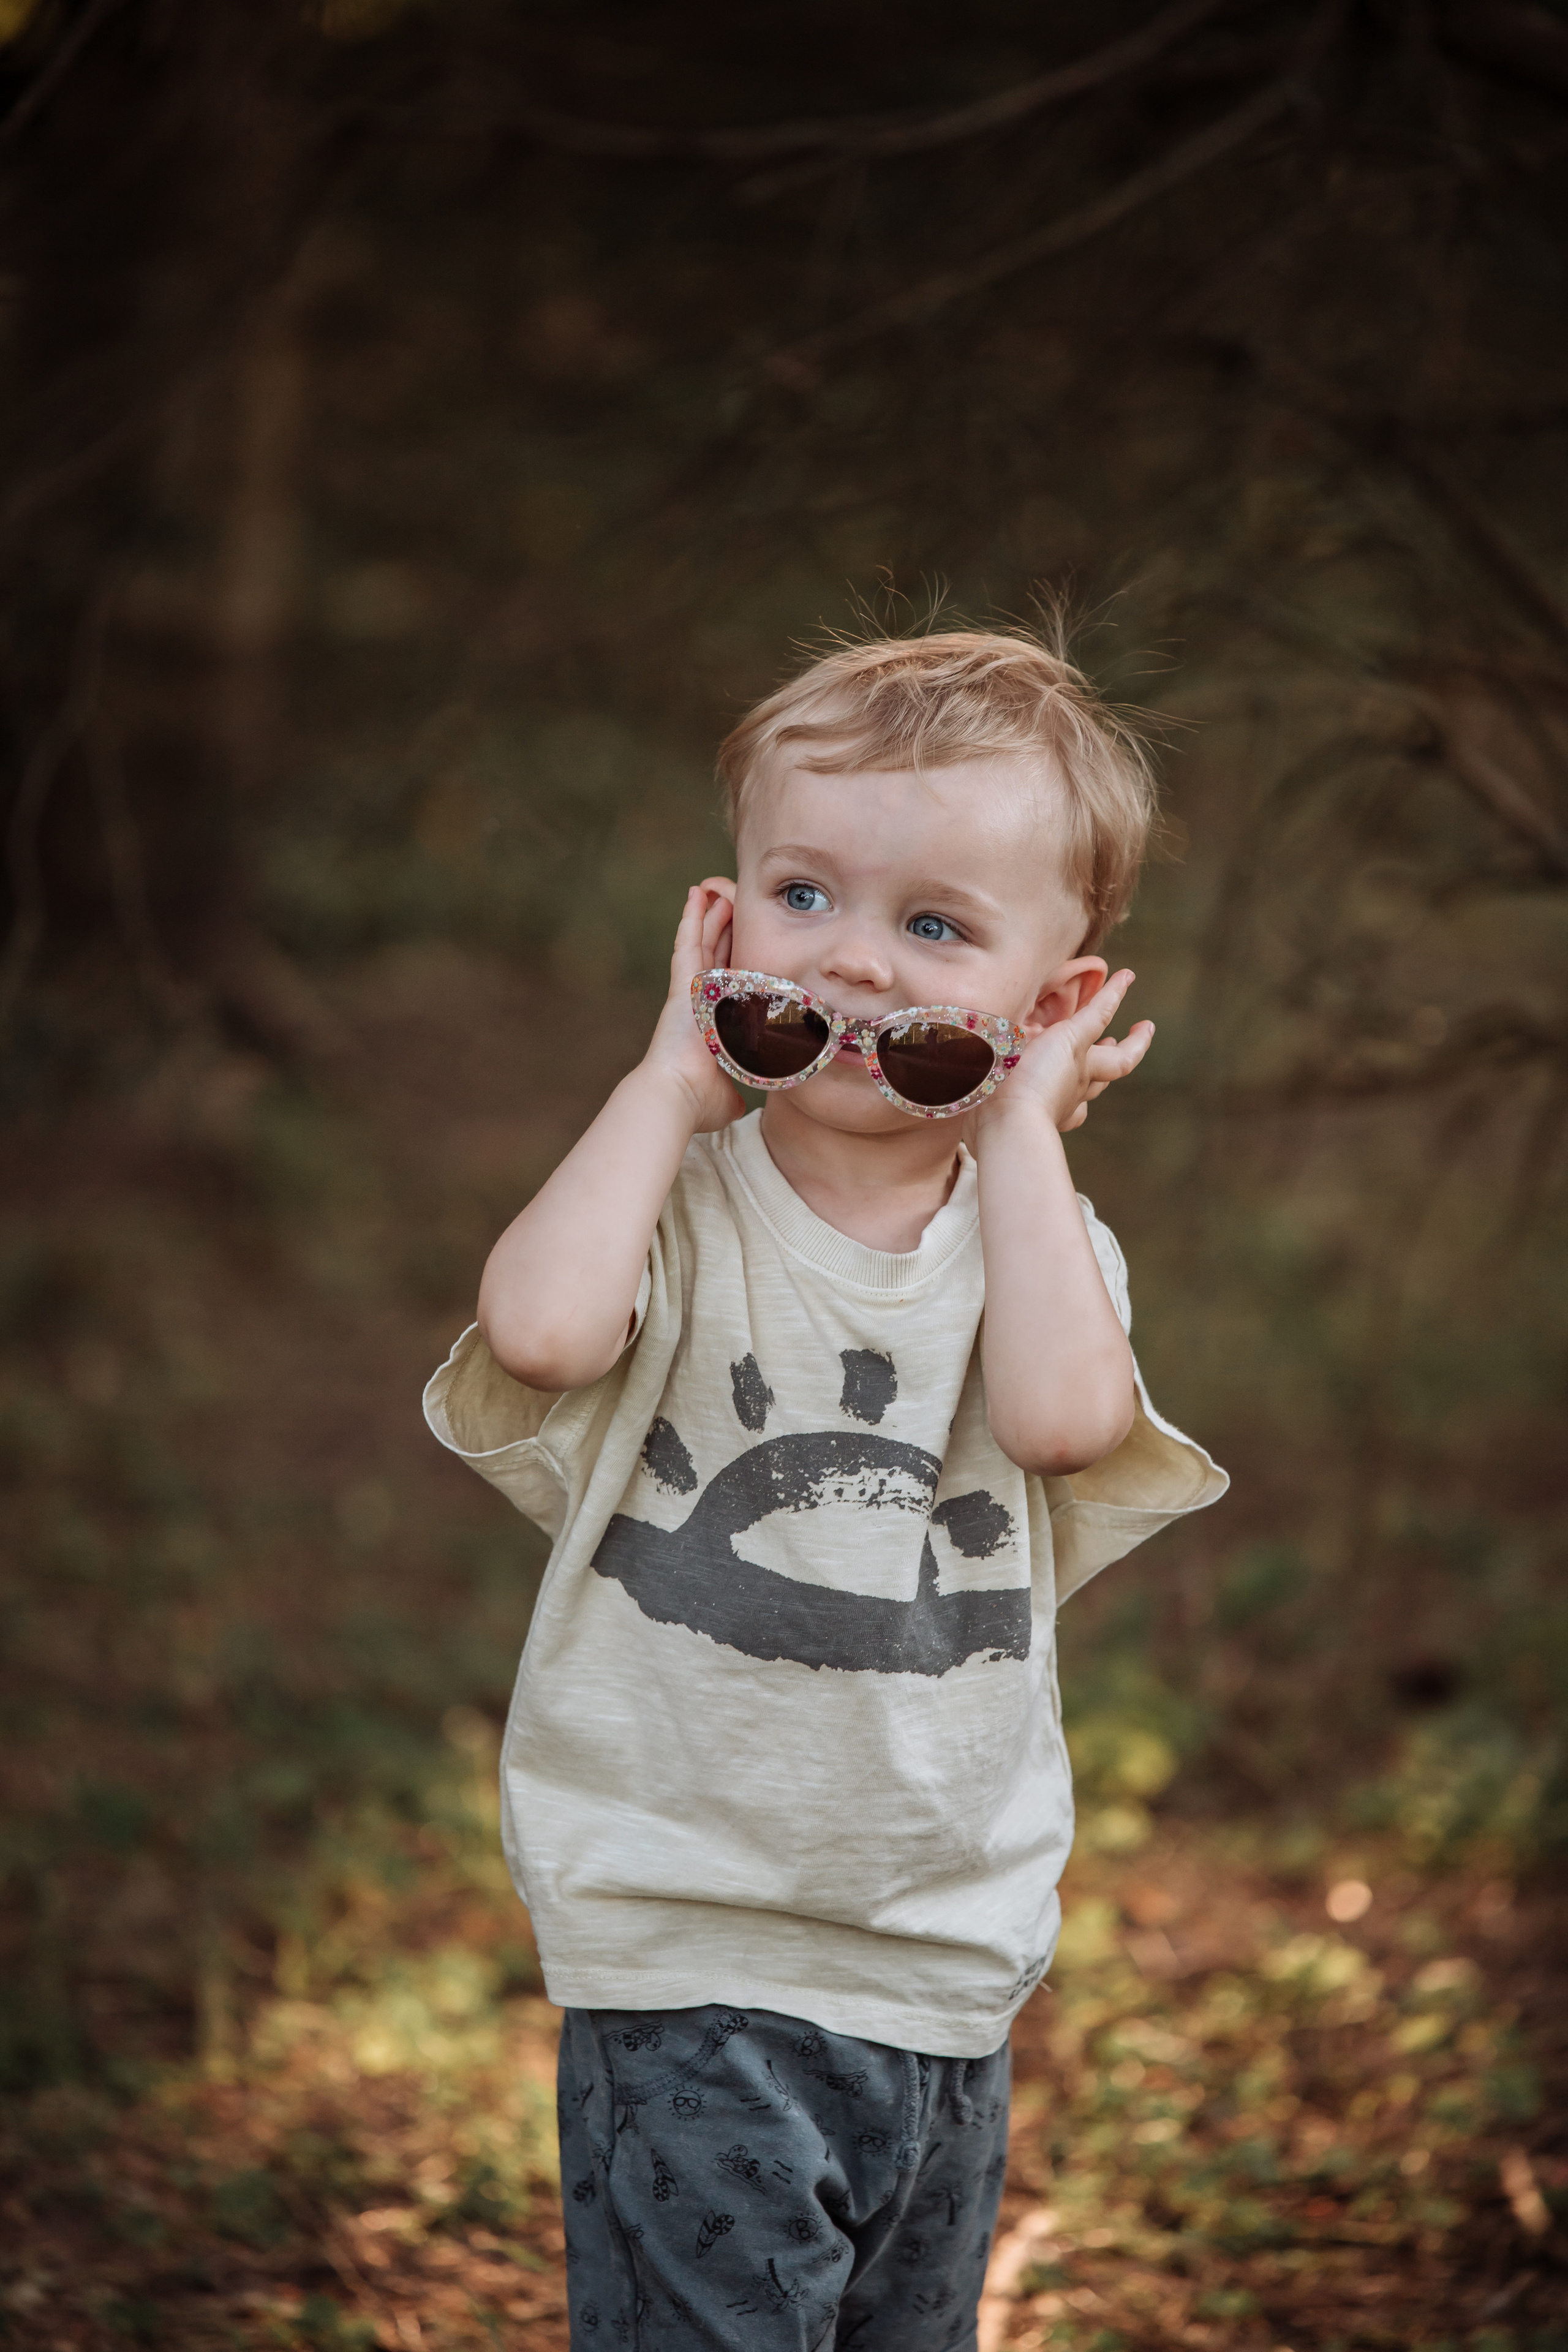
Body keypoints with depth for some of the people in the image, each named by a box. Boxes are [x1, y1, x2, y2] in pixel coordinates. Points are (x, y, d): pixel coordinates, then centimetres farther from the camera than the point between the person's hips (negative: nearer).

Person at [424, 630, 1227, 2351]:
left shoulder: (1038, 1237, 2)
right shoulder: (681, 1205, -6)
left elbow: (1063, 1415, -22)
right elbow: (541, 1326, -30)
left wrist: (1016, 1131, -14)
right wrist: (675, 1078, -17)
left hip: (951, 1977, 4)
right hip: (693, 1969, -4)